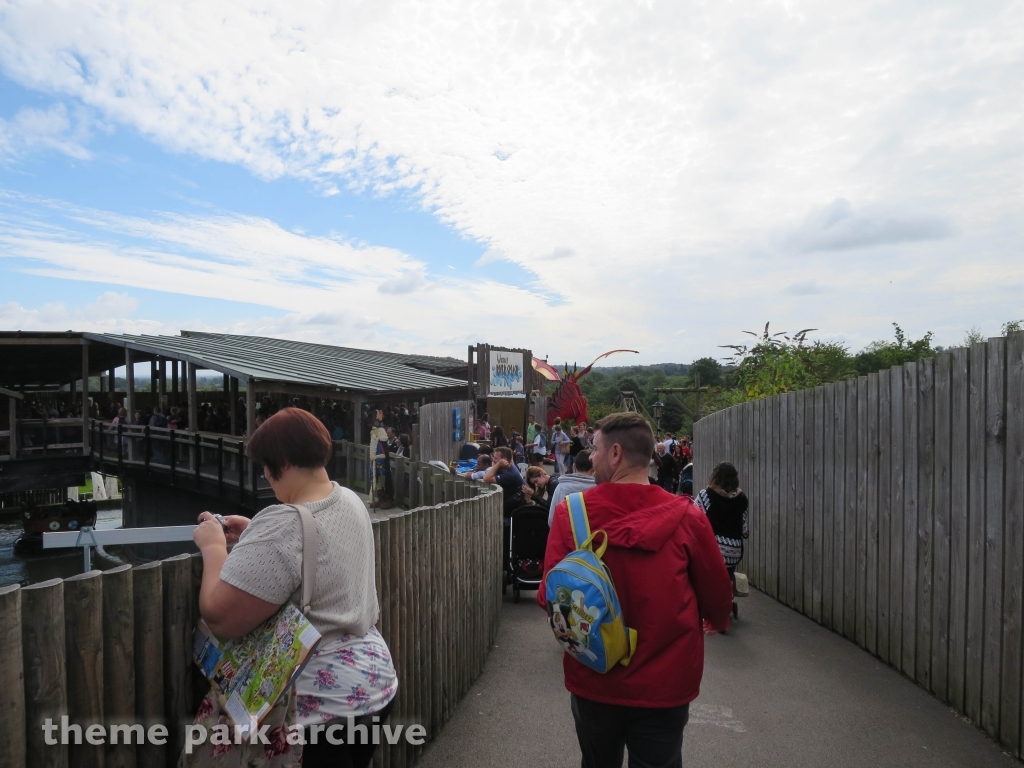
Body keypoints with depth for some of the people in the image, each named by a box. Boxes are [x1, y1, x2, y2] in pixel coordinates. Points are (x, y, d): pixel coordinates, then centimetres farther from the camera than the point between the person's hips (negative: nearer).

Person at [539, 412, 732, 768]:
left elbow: (550, 595, -12)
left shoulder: (570, 513, -16)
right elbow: (718, 596, -3)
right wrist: (718, 621, 20)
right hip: (664, 684, -1)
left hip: (593, 680, 1)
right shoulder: (687, 517, -16)